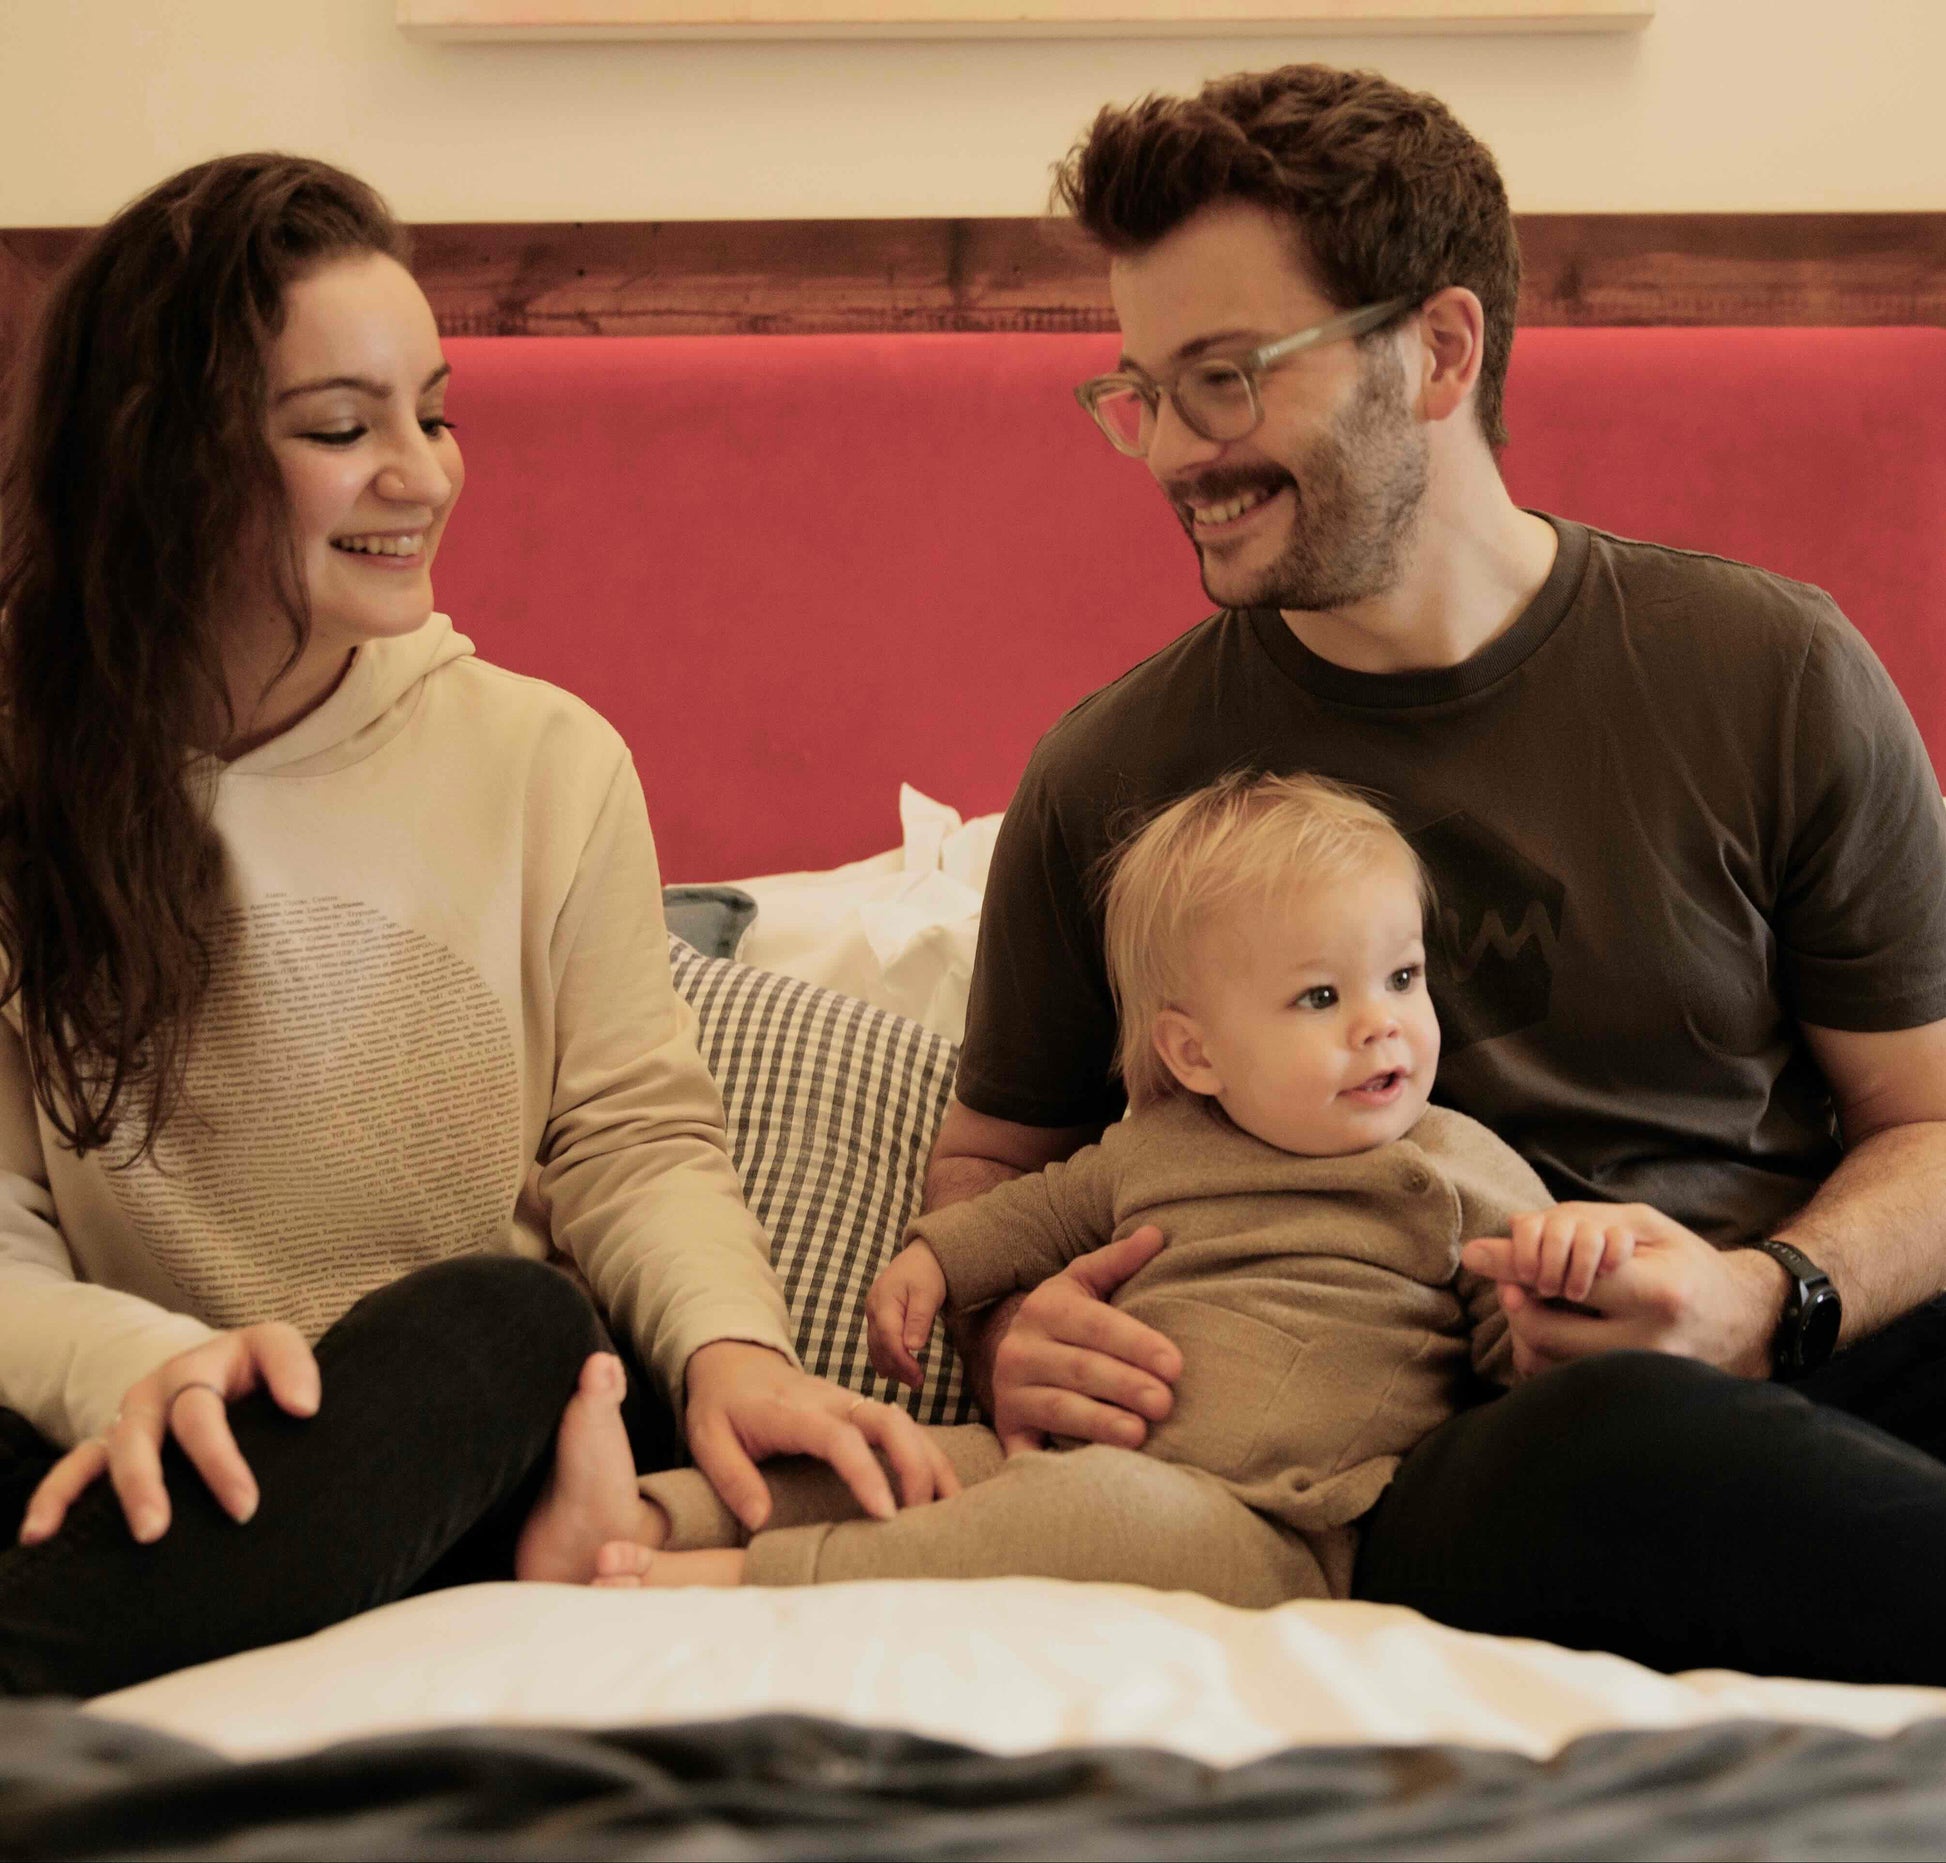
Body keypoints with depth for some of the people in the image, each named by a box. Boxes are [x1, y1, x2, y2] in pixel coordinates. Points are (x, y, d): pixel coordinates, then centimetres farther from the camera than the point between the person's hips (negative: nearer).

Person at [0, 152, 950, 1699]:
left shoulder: (545, 757, 6)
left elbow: (635, 1134, 4)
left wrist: (728, 1344, -18)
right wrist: (139, 1365, -27)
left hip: (467, 1453, 3)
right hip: (179, 1483, -2)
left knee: (507, 1317, -34)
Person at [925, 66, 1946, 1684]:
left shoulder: (1774, 678, 6)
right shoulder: (1109, 779, 7)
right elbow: (990, 1151, 20)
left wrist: (1763, 1303, -11)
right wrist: (1005, 1333, -4)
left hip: (1808, 1373, 1)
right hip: (1404, 1476, 0)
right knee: (1613, 1439, -37)